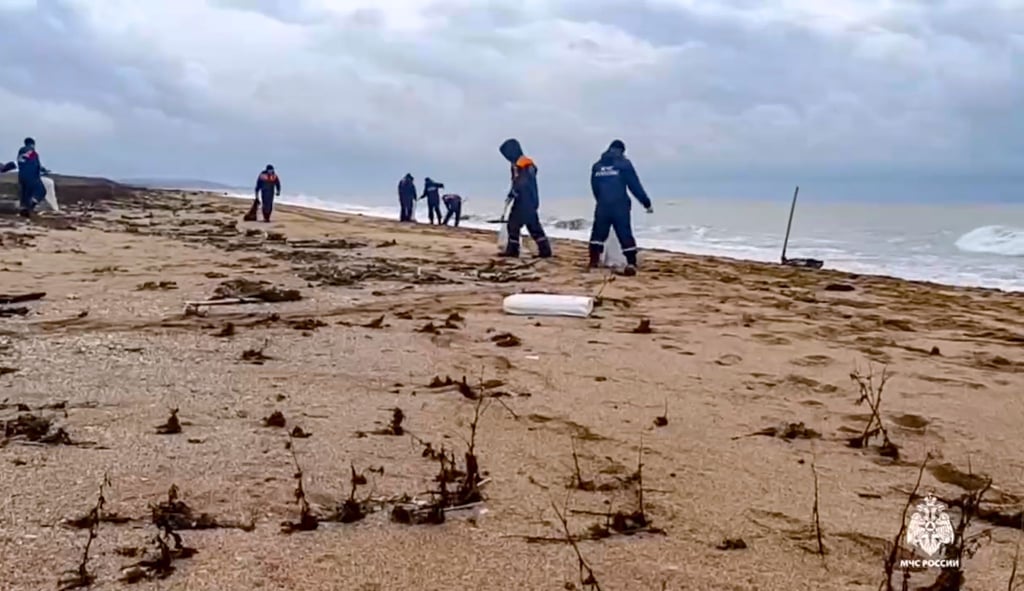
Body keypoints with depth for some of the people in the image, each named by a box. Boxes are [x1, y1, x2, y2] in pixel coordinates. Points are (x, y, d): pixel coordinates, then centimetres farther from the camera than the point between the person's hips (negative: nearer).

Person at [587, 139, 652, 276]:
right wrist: (646, 202, 4)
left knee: (598, 233, 14)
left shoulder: (597, 166, 10)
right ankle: (631, 264, -6)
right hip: (620, 206, -3)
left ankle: (594, 261, 12)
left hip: (602, 206, 3)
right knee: (625, 235, -1)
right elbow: (635, 186, -3)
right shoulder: (624, 164, -2)